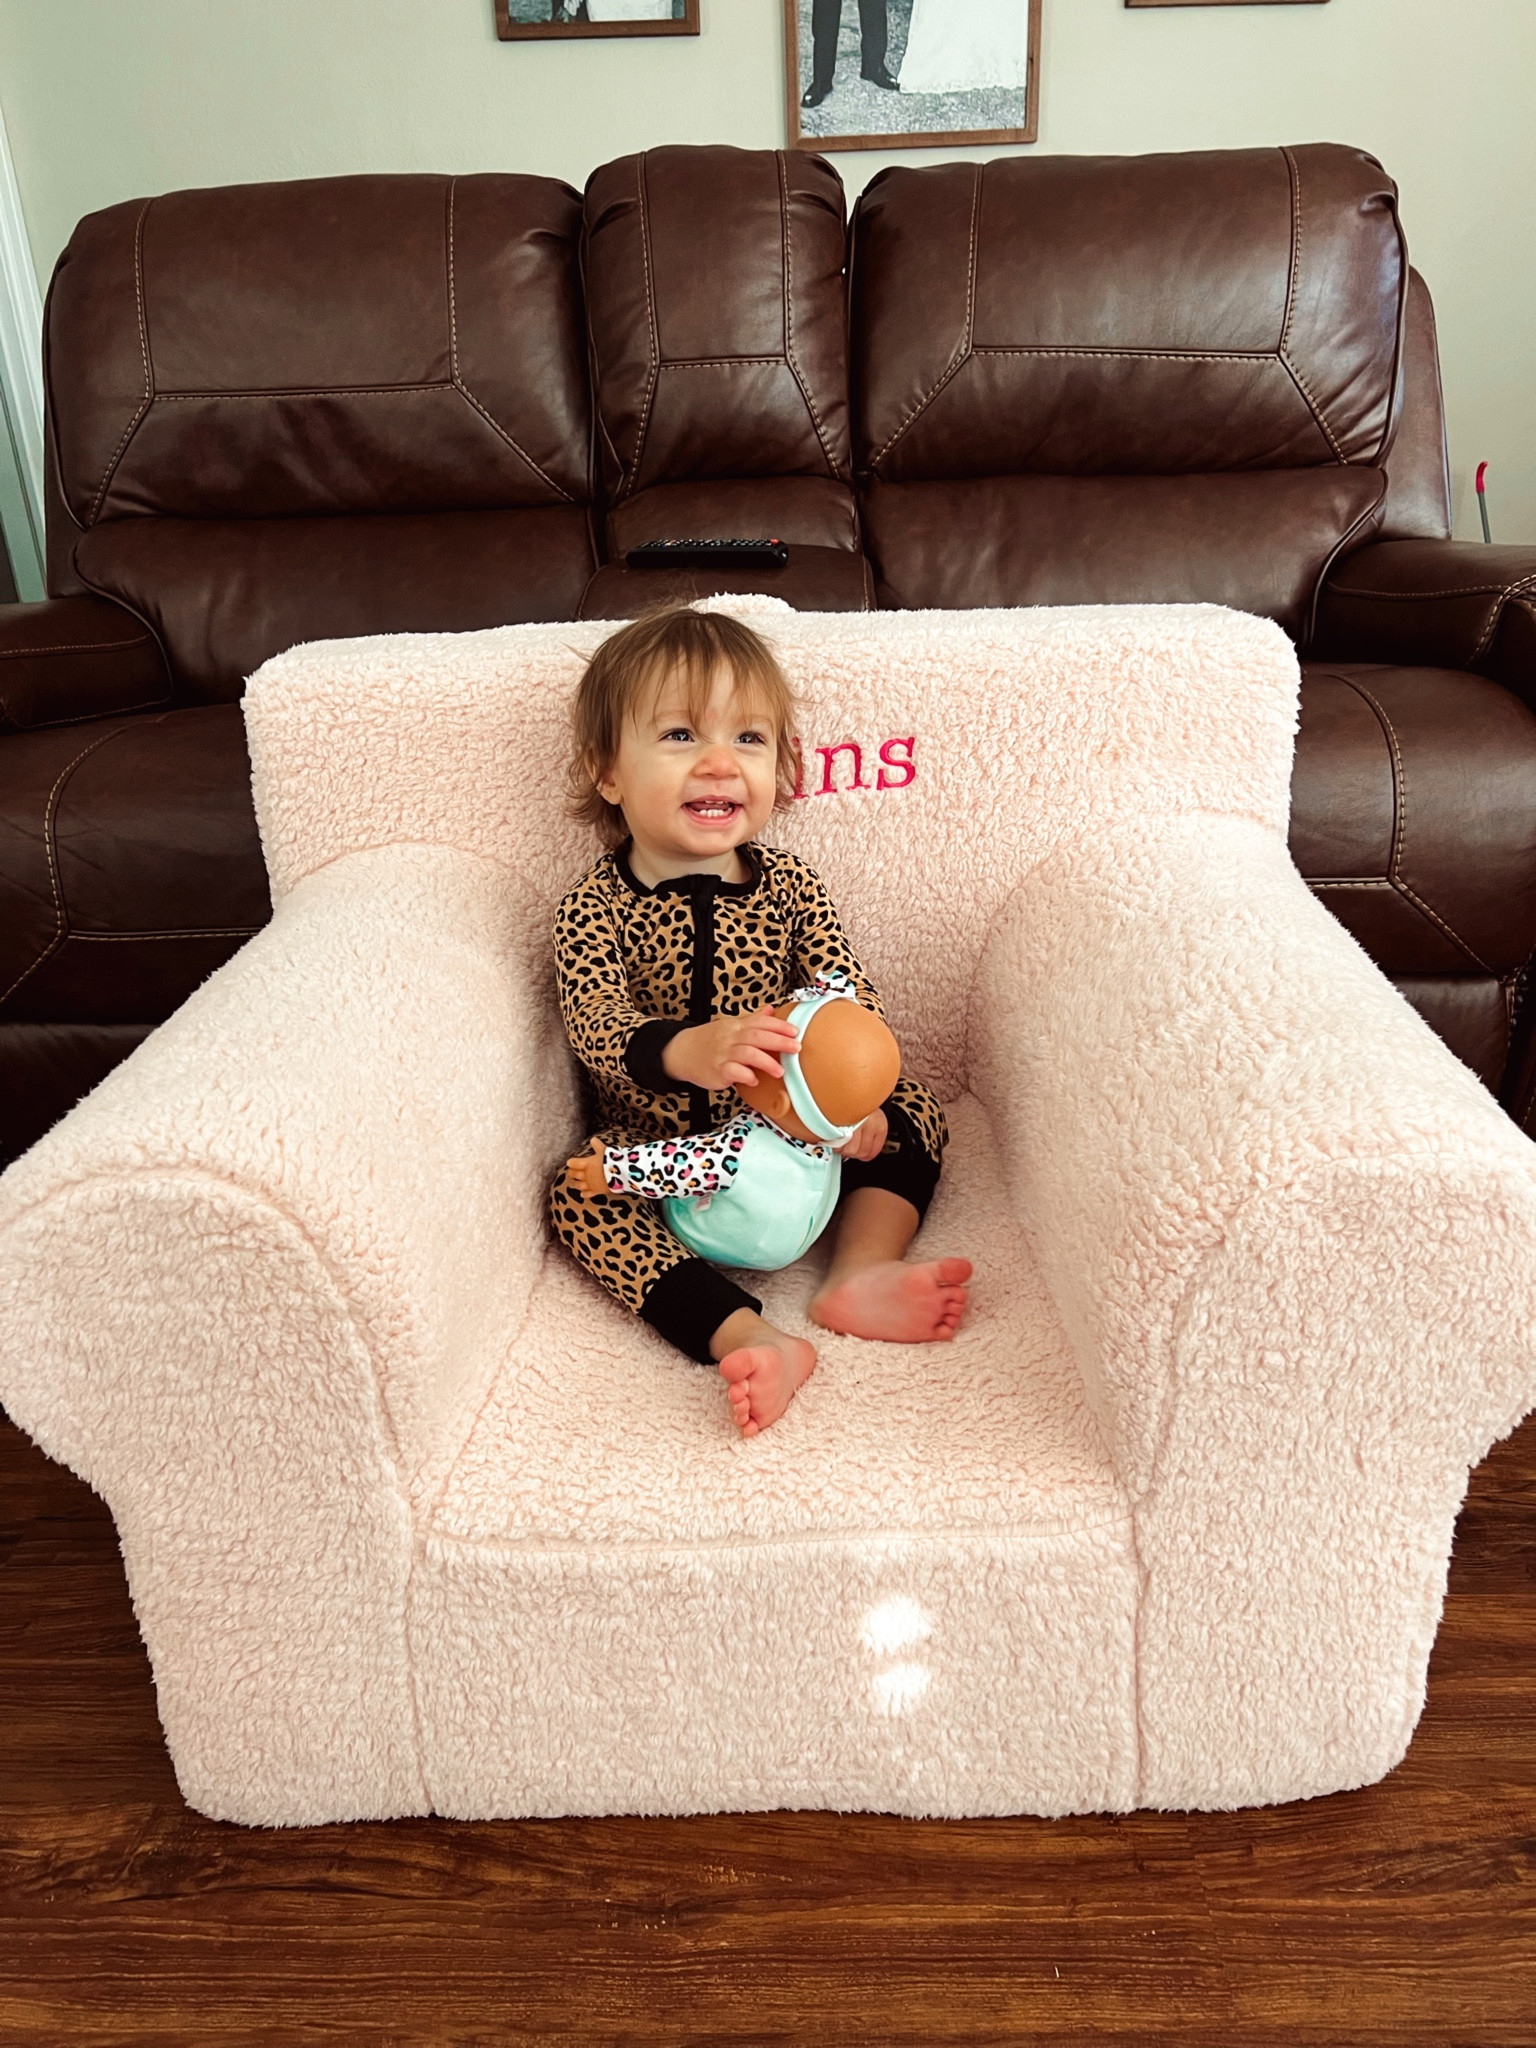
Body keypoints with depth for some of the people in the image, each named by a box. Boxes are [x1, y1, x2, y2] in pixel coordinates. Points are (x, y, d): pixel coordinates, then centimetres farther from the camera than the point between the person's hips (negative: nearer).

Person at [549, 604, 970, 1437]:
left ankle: (861, 1273, -21)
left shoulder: (787, 884, -3)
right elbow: (595, 1027, -25)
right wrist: (688, 1051, -47)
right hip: (660, 1142, -3)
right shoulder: (593, 909, -12)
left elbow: (850, 995, -8)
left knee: (912, 1111, -8)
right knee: (580, 1193, -29)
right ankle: (746, 1338, -41)